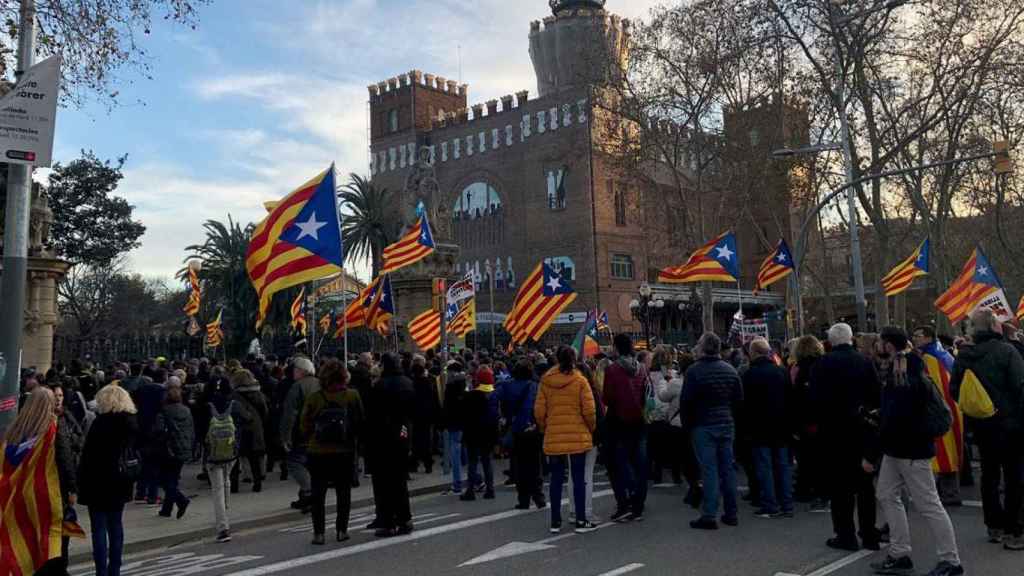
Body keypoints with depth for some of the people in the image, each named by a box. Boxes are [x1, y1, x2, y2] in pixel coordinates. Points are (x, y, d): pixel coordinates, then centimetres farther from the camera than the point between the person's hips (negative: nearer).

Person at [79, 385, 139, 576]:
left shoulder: (102, 422, -13)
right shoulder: (131, 422, 5)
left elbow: (88, 454, -13)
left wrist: (81, 481, -8)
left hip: (98, 482, -6)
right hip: (120, 482, 6)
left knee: (99, 528, -1)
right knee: (116, 526, 13)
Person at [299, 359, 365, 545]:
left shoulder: (314, 398, -10)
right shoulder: (352, 396, -8)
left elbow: (304, 426, -4)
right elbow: (360, 424, -1)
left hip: (318, 452, -1)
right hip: (345, 452, 1)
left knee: (318, 494, 9)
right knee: (343, 493, 13)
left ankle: (318, 533, 8)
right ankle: (341, 530, 15)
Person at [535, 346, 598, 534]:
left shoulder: (545, 381, -1)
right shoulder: (580, 380, -7)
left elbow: (539, 411, 0)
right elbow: (589, 410, -9)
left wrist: (544, 429, 16)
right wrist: (591, 428, 9)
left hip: (553, 437, 2)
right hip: (578, 437, -2)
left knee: (556, 479, 10)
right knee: (578, 479, 5)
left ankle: (555, 521, 15)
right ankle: (581, 521, 9)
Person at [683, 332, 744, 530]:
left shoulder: (694, 370, -12)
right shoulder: (730, 369, 5)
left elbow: (686, 401, -13)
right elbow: (739, 398, 7)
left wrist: (688, 421, 2)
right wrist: (731, 417, 16)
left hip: (703, 426, -5)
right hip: (727, 425, 5)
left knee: (709, 470, -4)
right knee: (728, 468, 11)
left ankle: (709, 515, -3)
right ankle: (731, 513, 17)